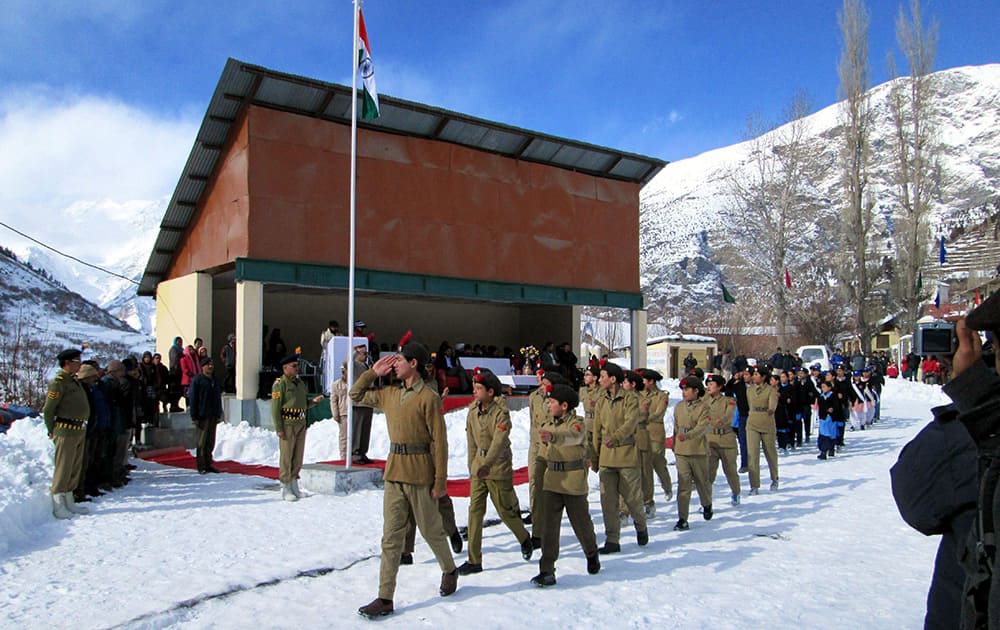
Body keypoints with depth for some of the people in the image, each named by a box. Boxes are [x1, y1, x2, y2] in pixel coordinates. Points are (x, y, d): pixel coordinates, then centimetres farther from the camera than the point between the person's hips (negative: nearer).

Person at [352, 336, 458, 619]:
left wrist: (440, 481, -14)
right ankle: (385, 598, 11)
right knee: (391, 537, 6)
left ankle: (450, 570, 37)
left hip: (420, 474, -6)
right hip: (393, 473, 6)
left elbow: (440, 441, -12)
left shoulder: (428, 398, -12)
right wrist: (373, 372, 10)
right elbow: (356, 395, 23)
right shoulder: (388, 394, 9)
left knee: (430, 530, 11)